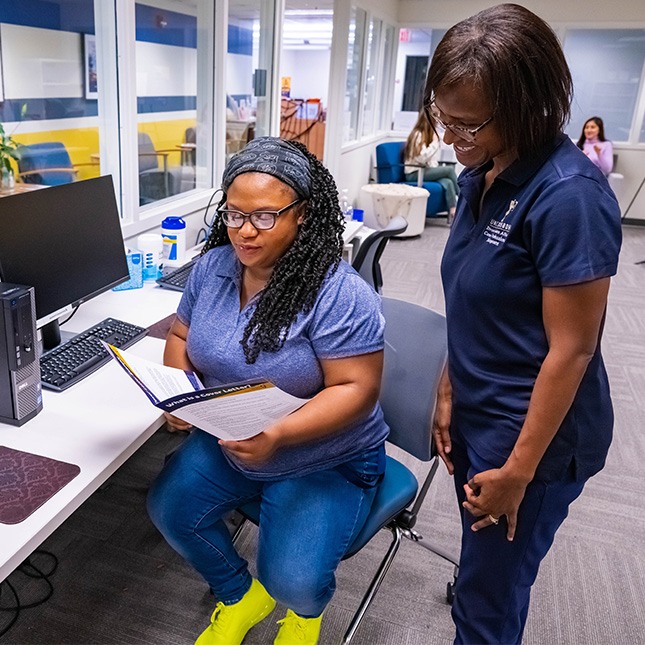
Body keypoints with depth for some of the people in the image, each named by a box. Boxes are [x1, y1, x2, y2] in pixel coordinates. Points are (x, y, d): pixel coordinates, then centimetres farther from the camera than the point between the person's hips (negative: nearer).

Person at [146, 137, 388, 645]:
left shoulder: (339, 294, -24)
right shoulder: (213, 266, -3)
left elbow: (356, 388, -23)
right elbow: (182, 335, 9)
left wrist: (277, 435, -35)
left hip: (325, 459, -6)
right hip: (226, 443, 6)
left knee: (293, 579, -19)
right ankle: (241, 595, 23)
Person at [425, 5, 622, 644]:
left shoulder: (568, 195, -23)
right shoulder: (481, 177, 1)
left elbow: (571, 349, -21)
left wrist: (518, 471, -15)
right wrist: (448, 392, 9)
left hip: (533, 434, -7)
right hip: (477, 417, 7)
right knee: (483, 570, 25)